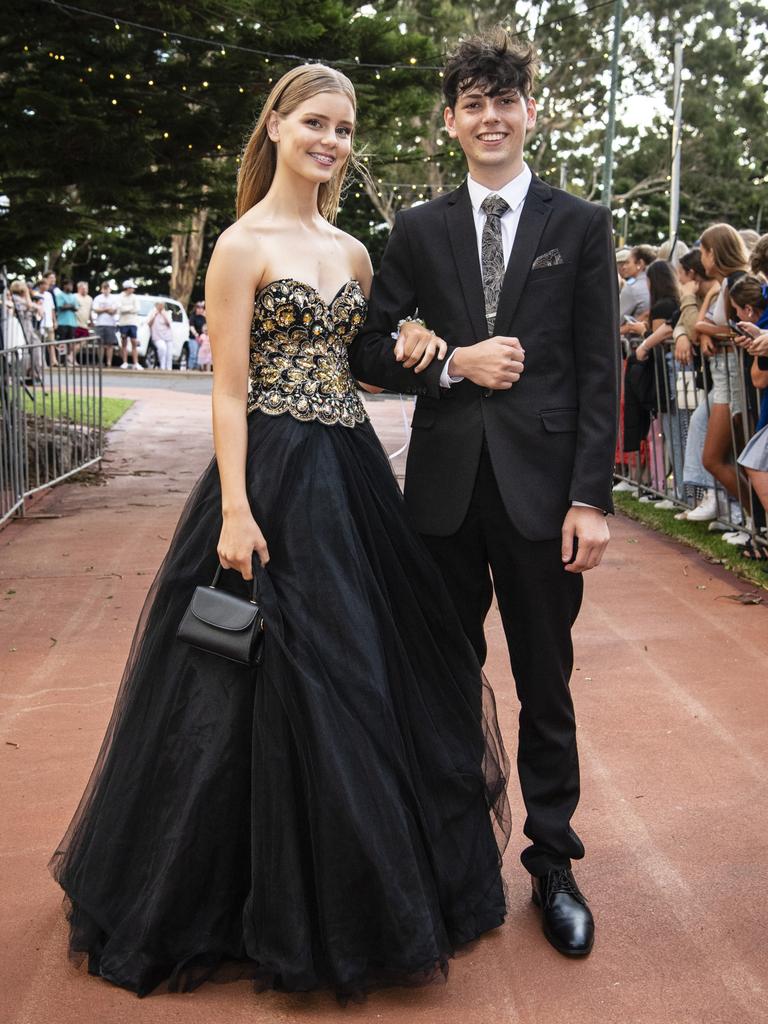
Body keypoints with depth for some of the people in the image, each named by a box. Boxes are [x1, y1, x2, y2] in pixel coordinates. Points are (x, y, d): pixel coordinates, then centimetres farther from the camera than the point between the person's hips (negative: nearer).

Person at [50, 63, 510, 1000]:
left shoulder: (353, 252, 13)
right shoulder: (243, 244, -6)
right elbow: (229, 388, -12)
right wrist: (236, 511, -18)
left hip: (354, 474, 7)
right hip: (276, 476, -7)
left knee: (375, 671, 13)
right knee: (283, 684, -1)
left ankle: (358, 890, 33)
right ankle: (285, 911, 20)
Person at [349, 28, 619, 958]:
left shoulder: (580, 225, 4)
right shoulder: (418, 230, 8)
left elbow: (598, 370, -1)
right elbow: (370, 351, 6)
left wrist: (591, 498, -9)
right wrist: (454, 363, -11)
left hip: (541, 485, -2)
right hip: (446, 486, 2)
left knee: (546, 687, 8)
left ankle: (552, 863, 23)